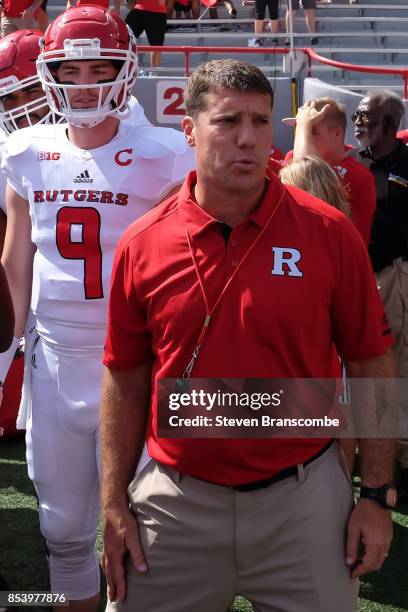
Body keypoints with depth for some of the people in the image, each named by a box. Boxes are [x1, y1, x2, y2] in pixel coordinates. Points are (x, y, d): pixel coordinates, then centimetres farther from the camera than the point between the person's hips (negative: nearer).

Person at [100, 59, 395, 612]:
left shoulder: (329, 234, -7)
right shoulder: (142, 246, -4)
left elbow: (370, 366, -1)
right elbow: (126, 379, 3)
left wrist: (378, 495, -1)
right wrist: (114, 504, 4)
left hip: (302, 500, -1)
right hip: (177, 499, 1)